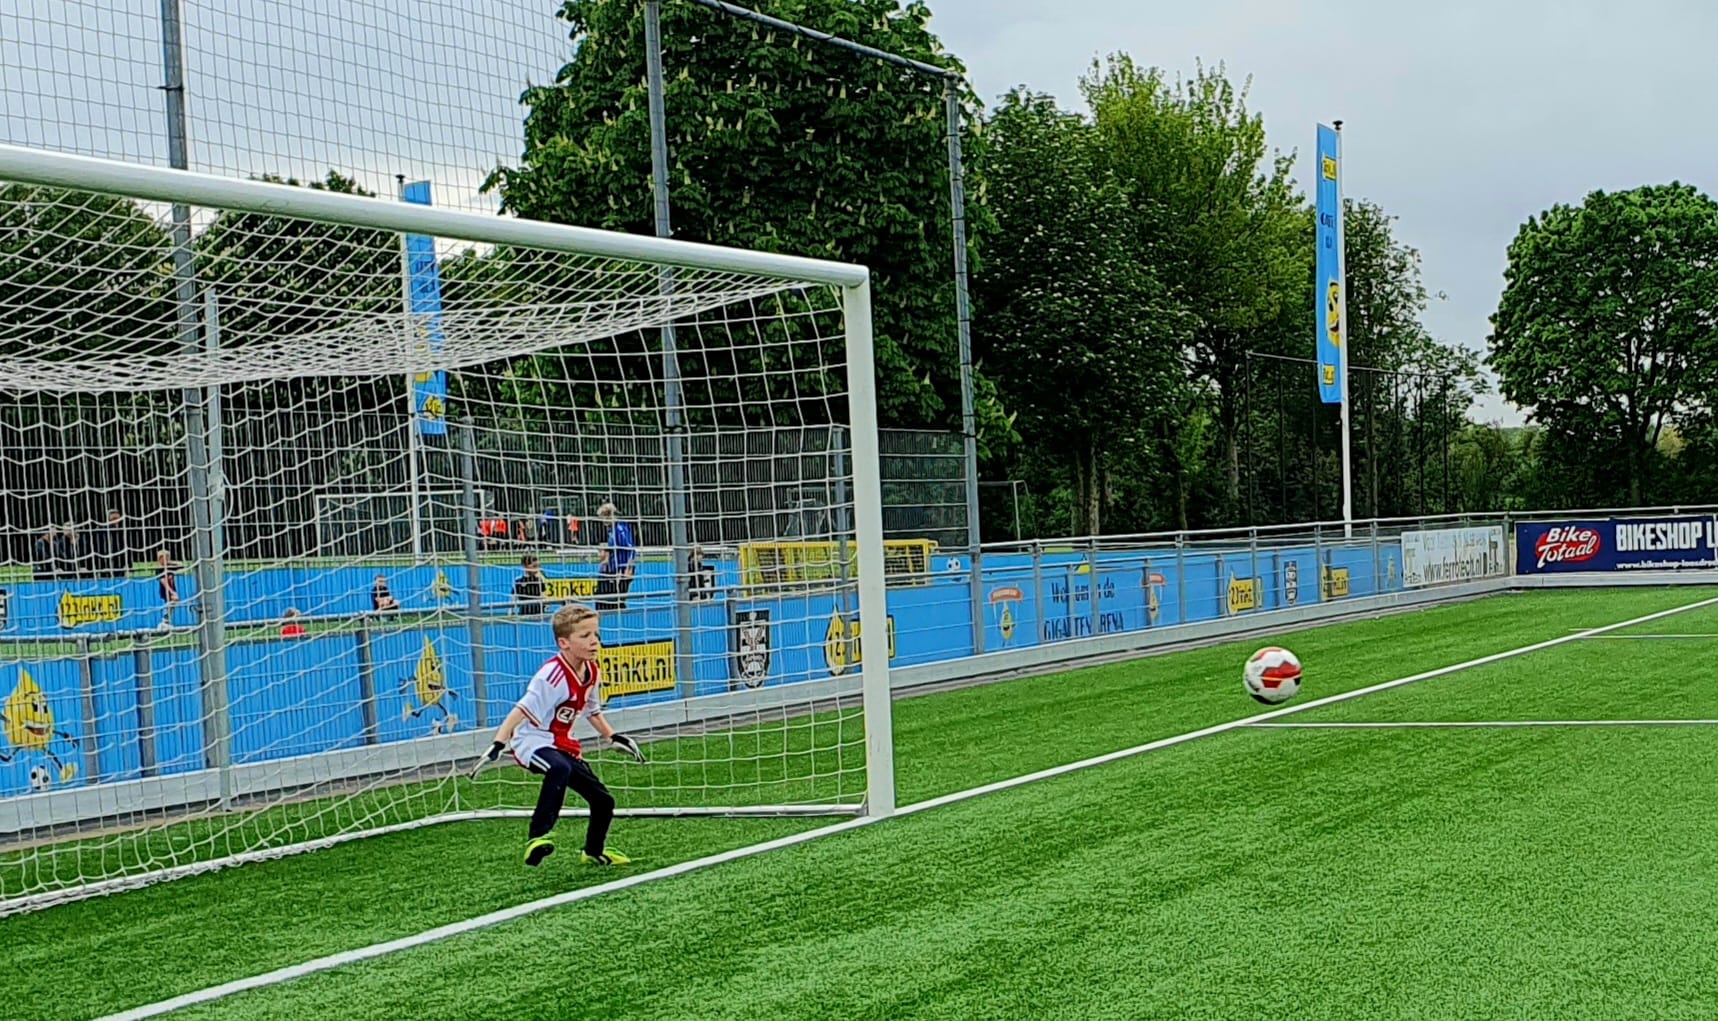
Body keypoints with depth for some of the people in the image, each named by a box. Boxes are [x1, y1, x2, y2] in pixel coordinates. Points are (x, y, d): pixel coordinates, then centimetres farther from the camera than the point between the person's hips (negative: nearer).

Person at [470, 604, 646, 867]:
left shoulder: (592, 672, 1)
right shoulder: (553, 675, -26)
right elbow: (521, 711, -30)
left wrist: (613, 736, 21)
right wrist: (497, 745, -36)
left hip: (563, 746, 8)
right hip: (532, 741, -8)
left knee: (603, 801, 10)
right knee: (560, 769, -42)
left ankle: (594, 853, 36)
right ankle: (537, 838, -40)